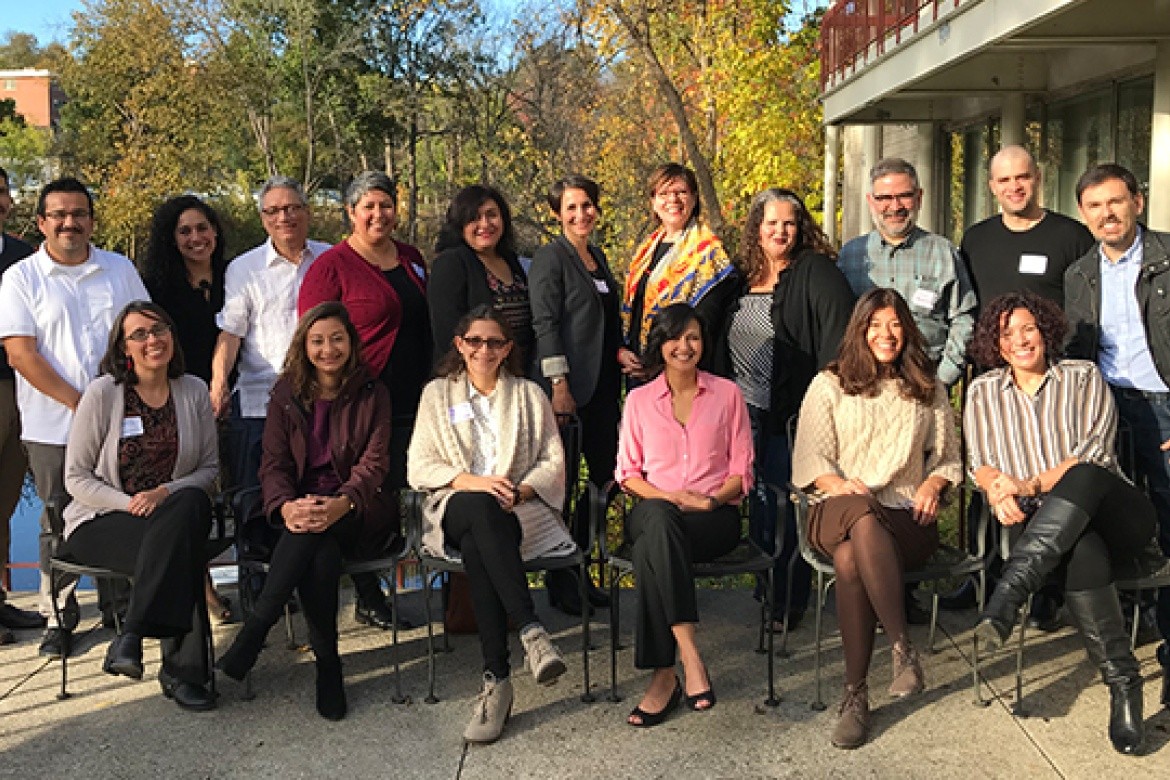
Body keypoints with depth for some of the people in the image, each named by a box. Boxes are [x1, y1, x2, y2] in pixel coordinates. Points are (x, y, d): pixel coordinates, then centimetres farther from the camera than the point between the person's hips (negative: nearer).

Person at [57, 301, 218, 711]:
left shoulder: (193, 391, 4)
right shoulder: (102, 393, -5)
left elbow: (209, 466, 4)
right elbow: (76, 477, -4)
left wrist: (167, 492, -16)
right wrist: (128, 504, -20)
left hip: (172, 514, 3)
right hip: (101, 521, -3)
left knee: (193, 504, -34)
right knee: (177, 553, -32)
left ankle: (132, 635, -28)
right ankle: (183, 668, -24)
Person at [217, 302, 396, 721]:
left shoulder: (372, 394, 6)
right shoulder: (287, 395, 10)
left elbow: (374, 462, -5)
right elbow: (273, 464, 2)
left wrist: (341, 504, -27)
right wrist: (286, 506, -23)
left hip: (358, 513, -2)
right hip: (302, 507, 2)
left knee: (310, 533, -35)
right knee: (321, 555, -34)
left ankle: (252, 634, -31)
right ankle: (328, 666, -26)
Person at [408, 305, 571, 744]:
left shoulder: (529, 395, 20)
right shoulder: (437, 394, 18)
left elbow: (554, 463, 11)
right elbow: (419, 467, 6)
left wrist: (520, 491, -11)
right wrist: (475, 482, -11)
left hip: (522, 510, 1)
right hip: (456, 510, 0)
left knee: (477, 551, -37)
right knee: (480, 509, -40)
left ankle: (496, 679, -41)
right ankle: (531, 630, -48)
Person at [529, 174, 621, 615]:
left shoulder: (597, 257, 17)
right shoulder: (550, 258, -7)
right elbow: (545, 324, -14)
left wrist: (622, 354, 15)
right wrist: (559, 385, -19)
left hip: (602, 388, 8)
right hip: (570, 388, -8)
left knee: (605, 476, 9)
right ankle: (559, 579, 10)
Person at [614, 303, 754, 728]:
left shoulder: (727, 394, 12)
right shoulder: (639, 399, 14)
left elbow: (741, 471, 10)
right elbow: (627, 472, 10)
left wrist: (712, 499, -11)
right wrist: (670, 496, -9)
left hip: (715, 517, -1)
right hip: (655, 511, 1)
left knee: (651, 549, -36)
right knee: (659, 518, -40)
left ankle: (663, 676, -35)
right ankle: (690, 658, -44)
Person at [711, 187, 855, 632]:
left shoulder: (817, 273, -7)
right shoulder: (742, 275, 12)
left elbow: (838, 341, -14)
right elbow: (722, 345, 19)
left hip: (791, 416, -6)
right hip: (745, 413, 6)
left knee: (786, 510, 1)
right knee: (758, 506, 14)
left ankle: (787, 604, 14)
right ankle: (764, 595, 28)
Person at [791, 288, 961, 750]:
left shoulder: (928, 390, 22)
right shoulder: (830, 384, 16)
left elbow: (947, 457, 23)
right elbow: (809, 457, 7)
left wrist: (933, 484, 1)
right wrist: (840, 484, -14)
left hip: (907, 518, 0)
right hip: (839, 510, 0)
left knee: (851, 560, -37)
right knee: (862, 516, -41)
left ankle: (856, 694, -34)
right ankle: (903, 649, -40)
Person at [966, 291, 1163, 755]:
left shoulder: (1083, 377, 10)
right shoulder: (983, 391, 16)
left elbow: (1094, 454, -3)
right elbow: (980, 464, 7)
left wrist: (1032, 484, -18)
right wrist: (999, 493, -17)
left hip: (1104, 508, 0)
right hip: (1041, 523, 1)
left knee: (1083, 477, -38)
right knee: (1082, 551, -38)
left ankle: (1007, 599, -49)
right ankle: (1122, 682, -33)